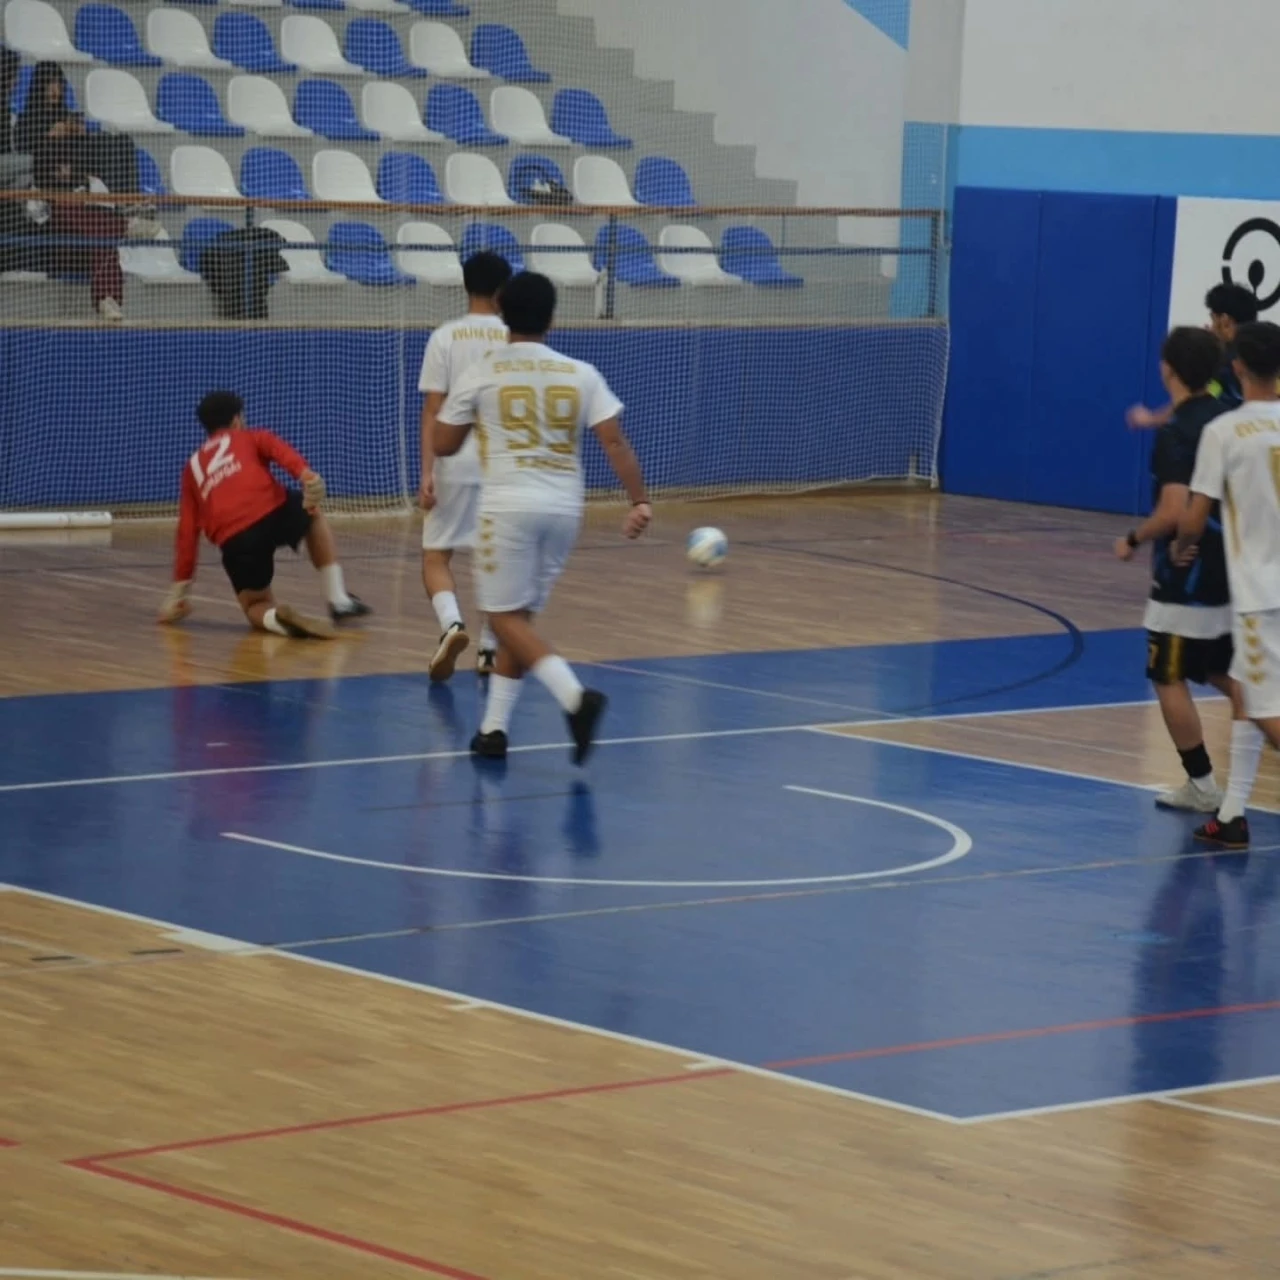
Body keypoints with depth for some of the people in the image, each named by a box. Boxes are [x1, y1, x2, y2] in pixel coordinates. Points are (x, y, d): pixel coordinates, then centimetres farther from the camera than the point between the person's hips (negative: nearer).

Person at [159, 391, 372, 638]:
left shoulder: (192, 468, 30)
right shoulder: (252, 438, 23)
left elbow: (187, 532, 25)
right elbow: (283, 453, -1)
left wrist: (178, 590, 27)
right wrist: (307, 476, -21)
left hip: (234, 542, 1)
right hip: (274, 514, -1)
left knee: (256, 606, 21)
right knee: (314, 515, 34)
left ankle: (277, 617, -18)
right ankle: (339, 600, 23)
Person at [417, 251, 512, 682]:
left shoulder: (445, 337, -2)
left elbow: (433, 410, -7)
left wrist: (427, 473, -7)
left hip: (455, 465, -1)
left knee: (436, 556, 7)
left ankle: (452, 624, -20)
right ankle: (489, 648, 11)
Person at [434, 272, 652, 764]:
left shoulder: (481, 374, 0)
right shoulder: (581, 375, 6)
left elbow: (444, 445, 8)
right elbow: (614, 441, -3)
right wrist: (639, 501, -2)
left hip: (509, 504, -4)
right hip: (564, 506, 4)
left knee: (506, 617, 0)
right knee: (519, 616, 16)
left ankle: (575, 696, -24)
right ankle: (494, 729, 14)